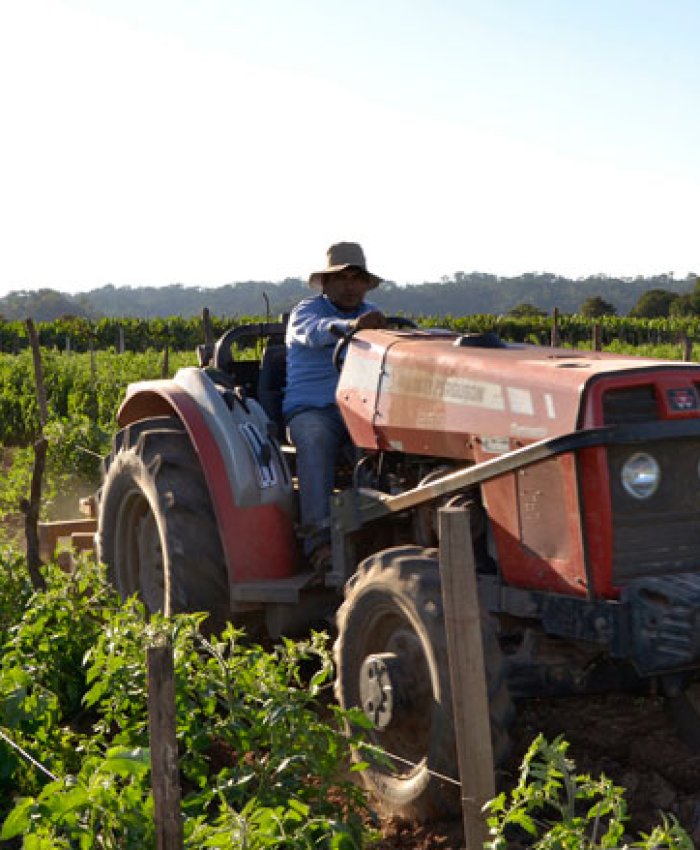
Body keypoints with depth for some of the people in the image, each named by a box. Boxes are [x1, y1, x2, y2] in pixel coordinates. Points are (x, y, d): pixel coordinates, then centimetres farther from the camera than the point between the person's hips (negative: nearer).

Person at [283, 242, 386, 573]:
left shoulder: (372, 315, 22)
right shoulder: (305, 311, 4)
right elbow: (316, 331, -21)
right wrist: (350, 325, -43)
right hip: (311, 411, -4)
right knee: (315, 439, -38)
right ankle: (320, 539, -44)